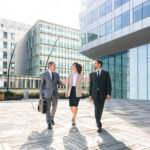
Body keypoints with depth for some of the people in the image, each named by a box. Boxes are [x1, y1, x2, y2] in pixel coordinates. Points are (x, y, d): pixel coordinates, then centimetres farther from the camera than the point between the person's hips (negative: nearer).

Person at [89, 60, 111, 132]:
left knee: (100, 109, 9)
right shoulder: (92, 74, 10)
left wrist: (108, 94, -13)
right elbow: (91, 85, 8)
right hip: (95, 94, 1)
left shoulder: (106, 73, 4)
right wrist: (90, 95, 2)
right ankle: (99, 125, -11)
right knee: (97, 109, -13)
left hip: (102, 94, 0)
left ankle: (98, 121, 31)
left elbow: (108, 84, -3)